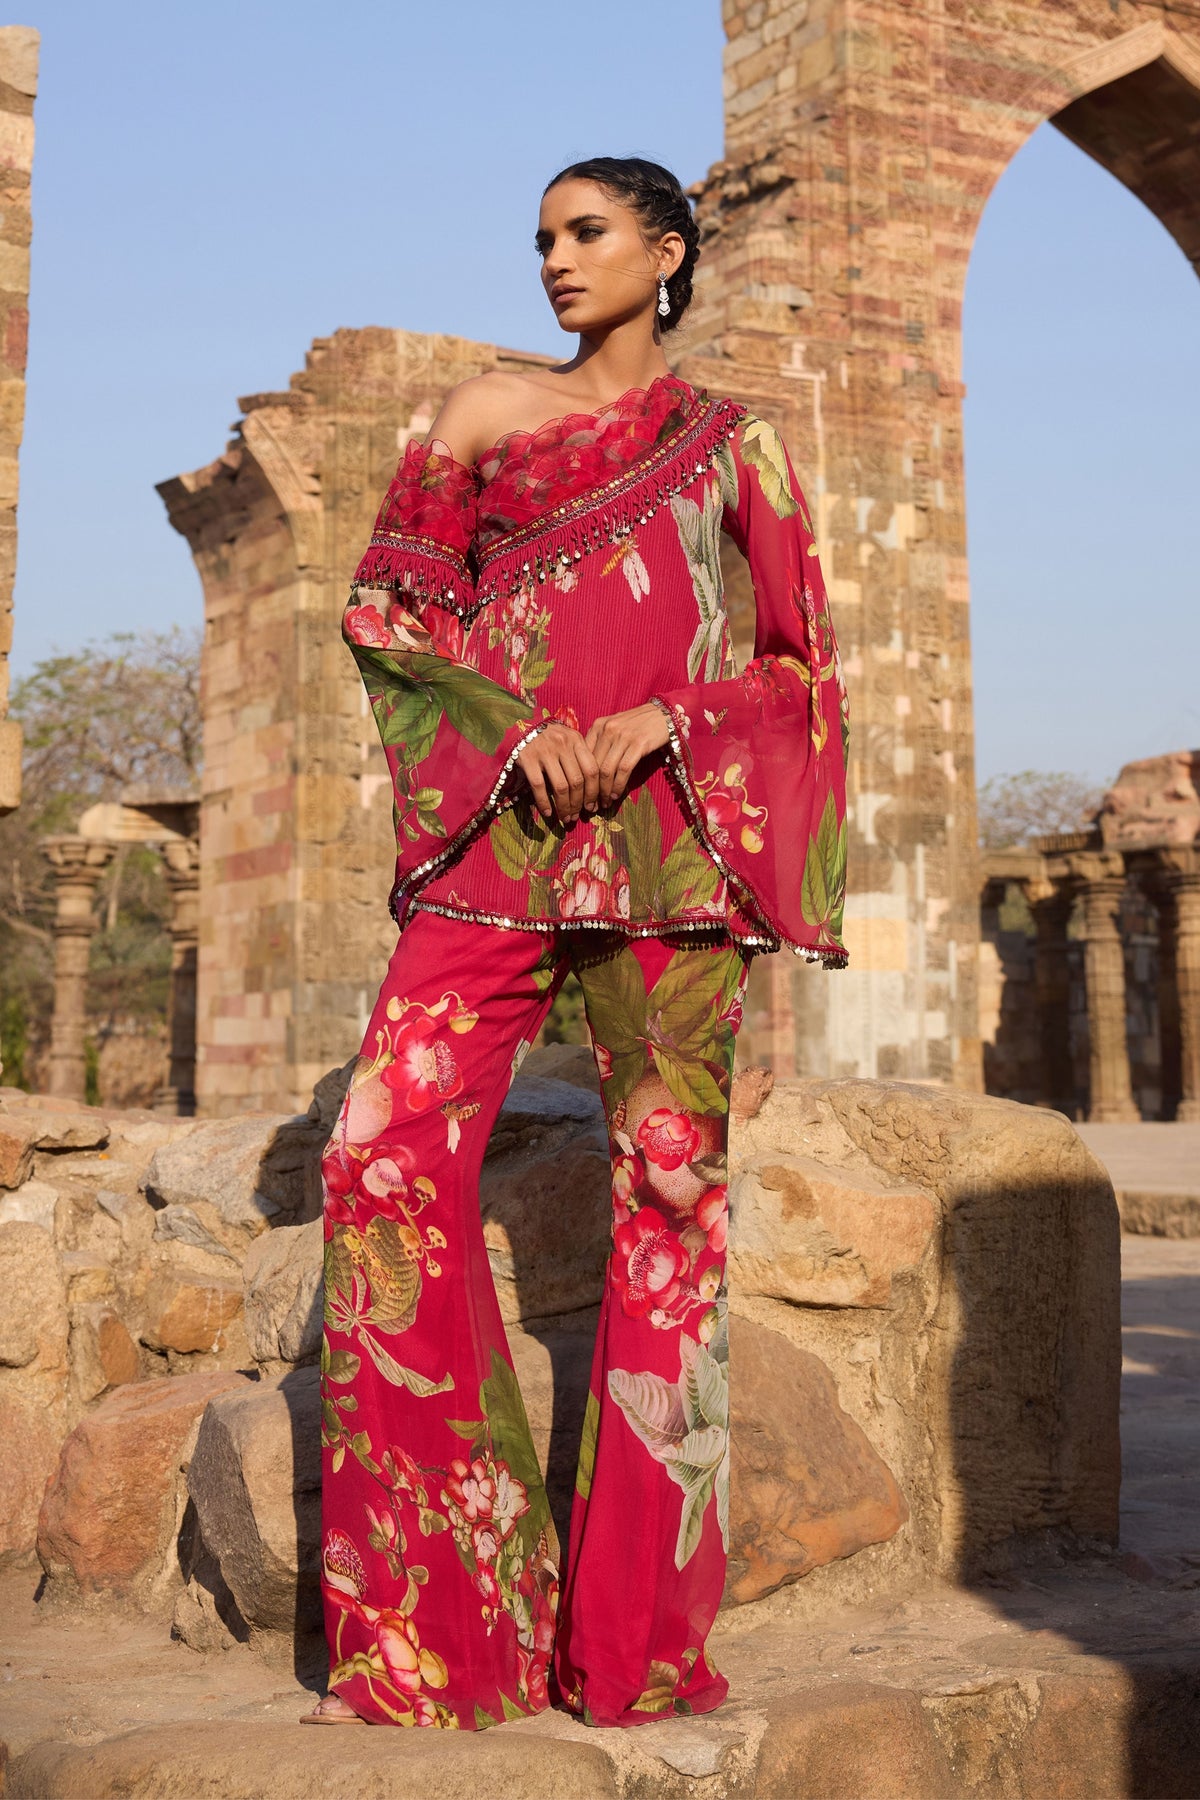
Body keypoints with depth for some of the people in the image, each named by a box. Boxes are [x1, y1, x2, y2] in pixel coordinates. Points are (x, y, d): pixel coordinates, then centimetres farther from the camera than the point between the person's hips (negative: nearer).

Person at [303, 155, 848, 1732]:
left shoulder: (733, 444, 14)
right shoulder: (487, 413, 17)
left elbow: (799, 659, 10)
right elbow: (386, 602, 11)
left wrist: (657, 724, -8)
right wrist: (514, 726, -5)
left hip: (671, 830, -1)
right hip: (502, 830, 1)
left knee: (671, 1180, -4)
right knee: (387, 1157, -13)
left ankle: (636, 1632, 6)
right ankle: (438, 1622, -3)